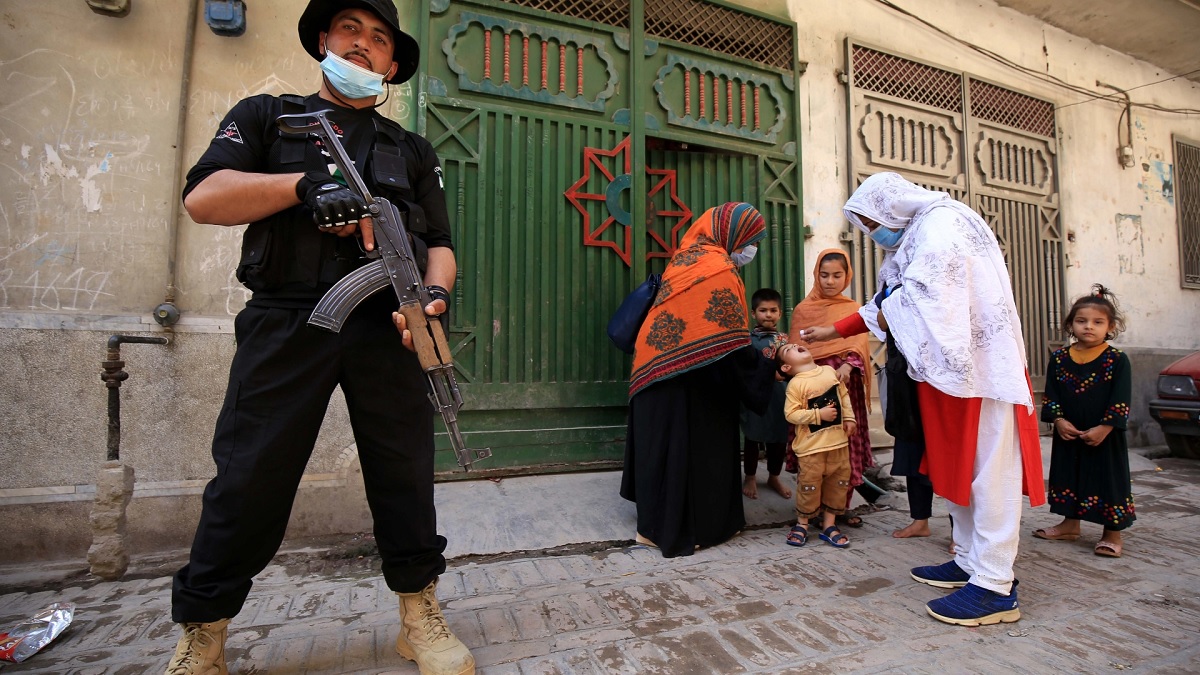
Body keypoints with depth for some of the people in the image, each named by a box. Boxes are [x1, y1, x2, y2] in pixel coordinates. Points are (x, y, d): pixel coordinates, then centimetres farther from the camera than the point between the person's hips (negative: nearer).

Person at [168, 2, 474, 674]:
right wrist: (307, 183, -12)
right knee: (249, 481, 1)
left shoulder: (414, 150, 21)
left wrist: (436, 295, -9)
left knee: (406, 477, 3)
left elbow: (439, 243, 12)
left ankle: (421, 618, 18)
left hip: (385, 329, 2)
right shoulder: (267, 116, 17)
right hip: (286, 324, -1)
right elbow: (203, 197, 2)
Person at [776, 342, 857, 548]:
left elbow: (844, 395, 15)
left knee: (838, 483, 12)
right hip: (811, 445, -5)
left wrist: (849, 418, 6)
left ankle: (829, 525, 27)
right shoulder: (796, 384, -13)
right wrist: (819, 414, -19)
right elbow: (791, 414, -18)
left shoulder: (830, 371, 5)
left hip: (838, 441, 6)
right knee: (809, 485, 1)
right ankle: (802, 524, 22)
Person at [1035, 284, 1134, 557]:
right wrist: (1058, 420, -10)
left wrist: (1104, 428, -17)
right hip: (1068, 434, 3)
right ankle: (1070, 524, 29)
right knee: (1068, 476, 13)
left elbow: (1121, 401, -10)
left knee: (1108, 479, 5)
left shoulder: (1117, 360, -6)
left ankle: (1112, 534, 21)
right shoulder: (1059, 358, 1)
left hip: (1104, 436, -3)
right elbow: (1050, 394, 2)